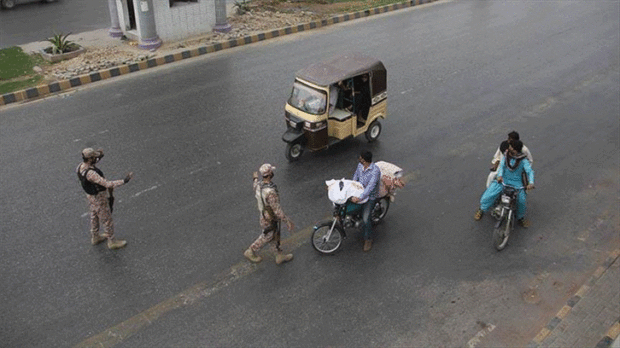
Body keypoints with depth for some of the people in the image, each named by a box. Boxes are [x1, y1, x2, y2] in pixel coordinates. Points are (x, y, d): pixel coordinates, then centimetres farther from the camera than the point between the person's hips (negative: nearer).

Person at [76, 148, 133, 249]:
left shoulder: (81, 166, -11)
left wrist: (99, 157, 9)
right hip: (99, 199, -9)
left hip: (91, 195, 9)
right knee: (107, 220, 9)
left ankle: (95, 237, 47)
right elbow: (107, 184, -42)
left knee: (94, 217, 27)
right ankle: (112, 242, 27)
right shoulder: (90, 173, -40)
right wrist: (124, 181, -43)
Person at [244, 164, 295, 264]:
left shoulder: (258, 184, -15)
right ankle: (250, 252, 37)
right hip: (270, 220, -8)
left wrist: (254, 179, 32)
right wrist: (288, 221, -28)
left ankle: (279, 256, 43)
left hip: (263, 213, 8)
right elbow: (277, 210, -35)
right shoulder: (270, 192, -40)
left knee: (275, 235, 25)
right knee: (266, 237, 18)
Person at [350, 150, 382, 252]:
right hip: (358, 191, 7)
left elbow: (370, 187, -34)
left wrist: (360, 198, -42)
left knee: (365, 219, -18)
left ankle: (368, 239, 3)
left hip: (370, 196, -7)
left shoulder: (375, 171, -27)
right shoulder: (360, 165, -2)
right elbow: (356, 175, 18)